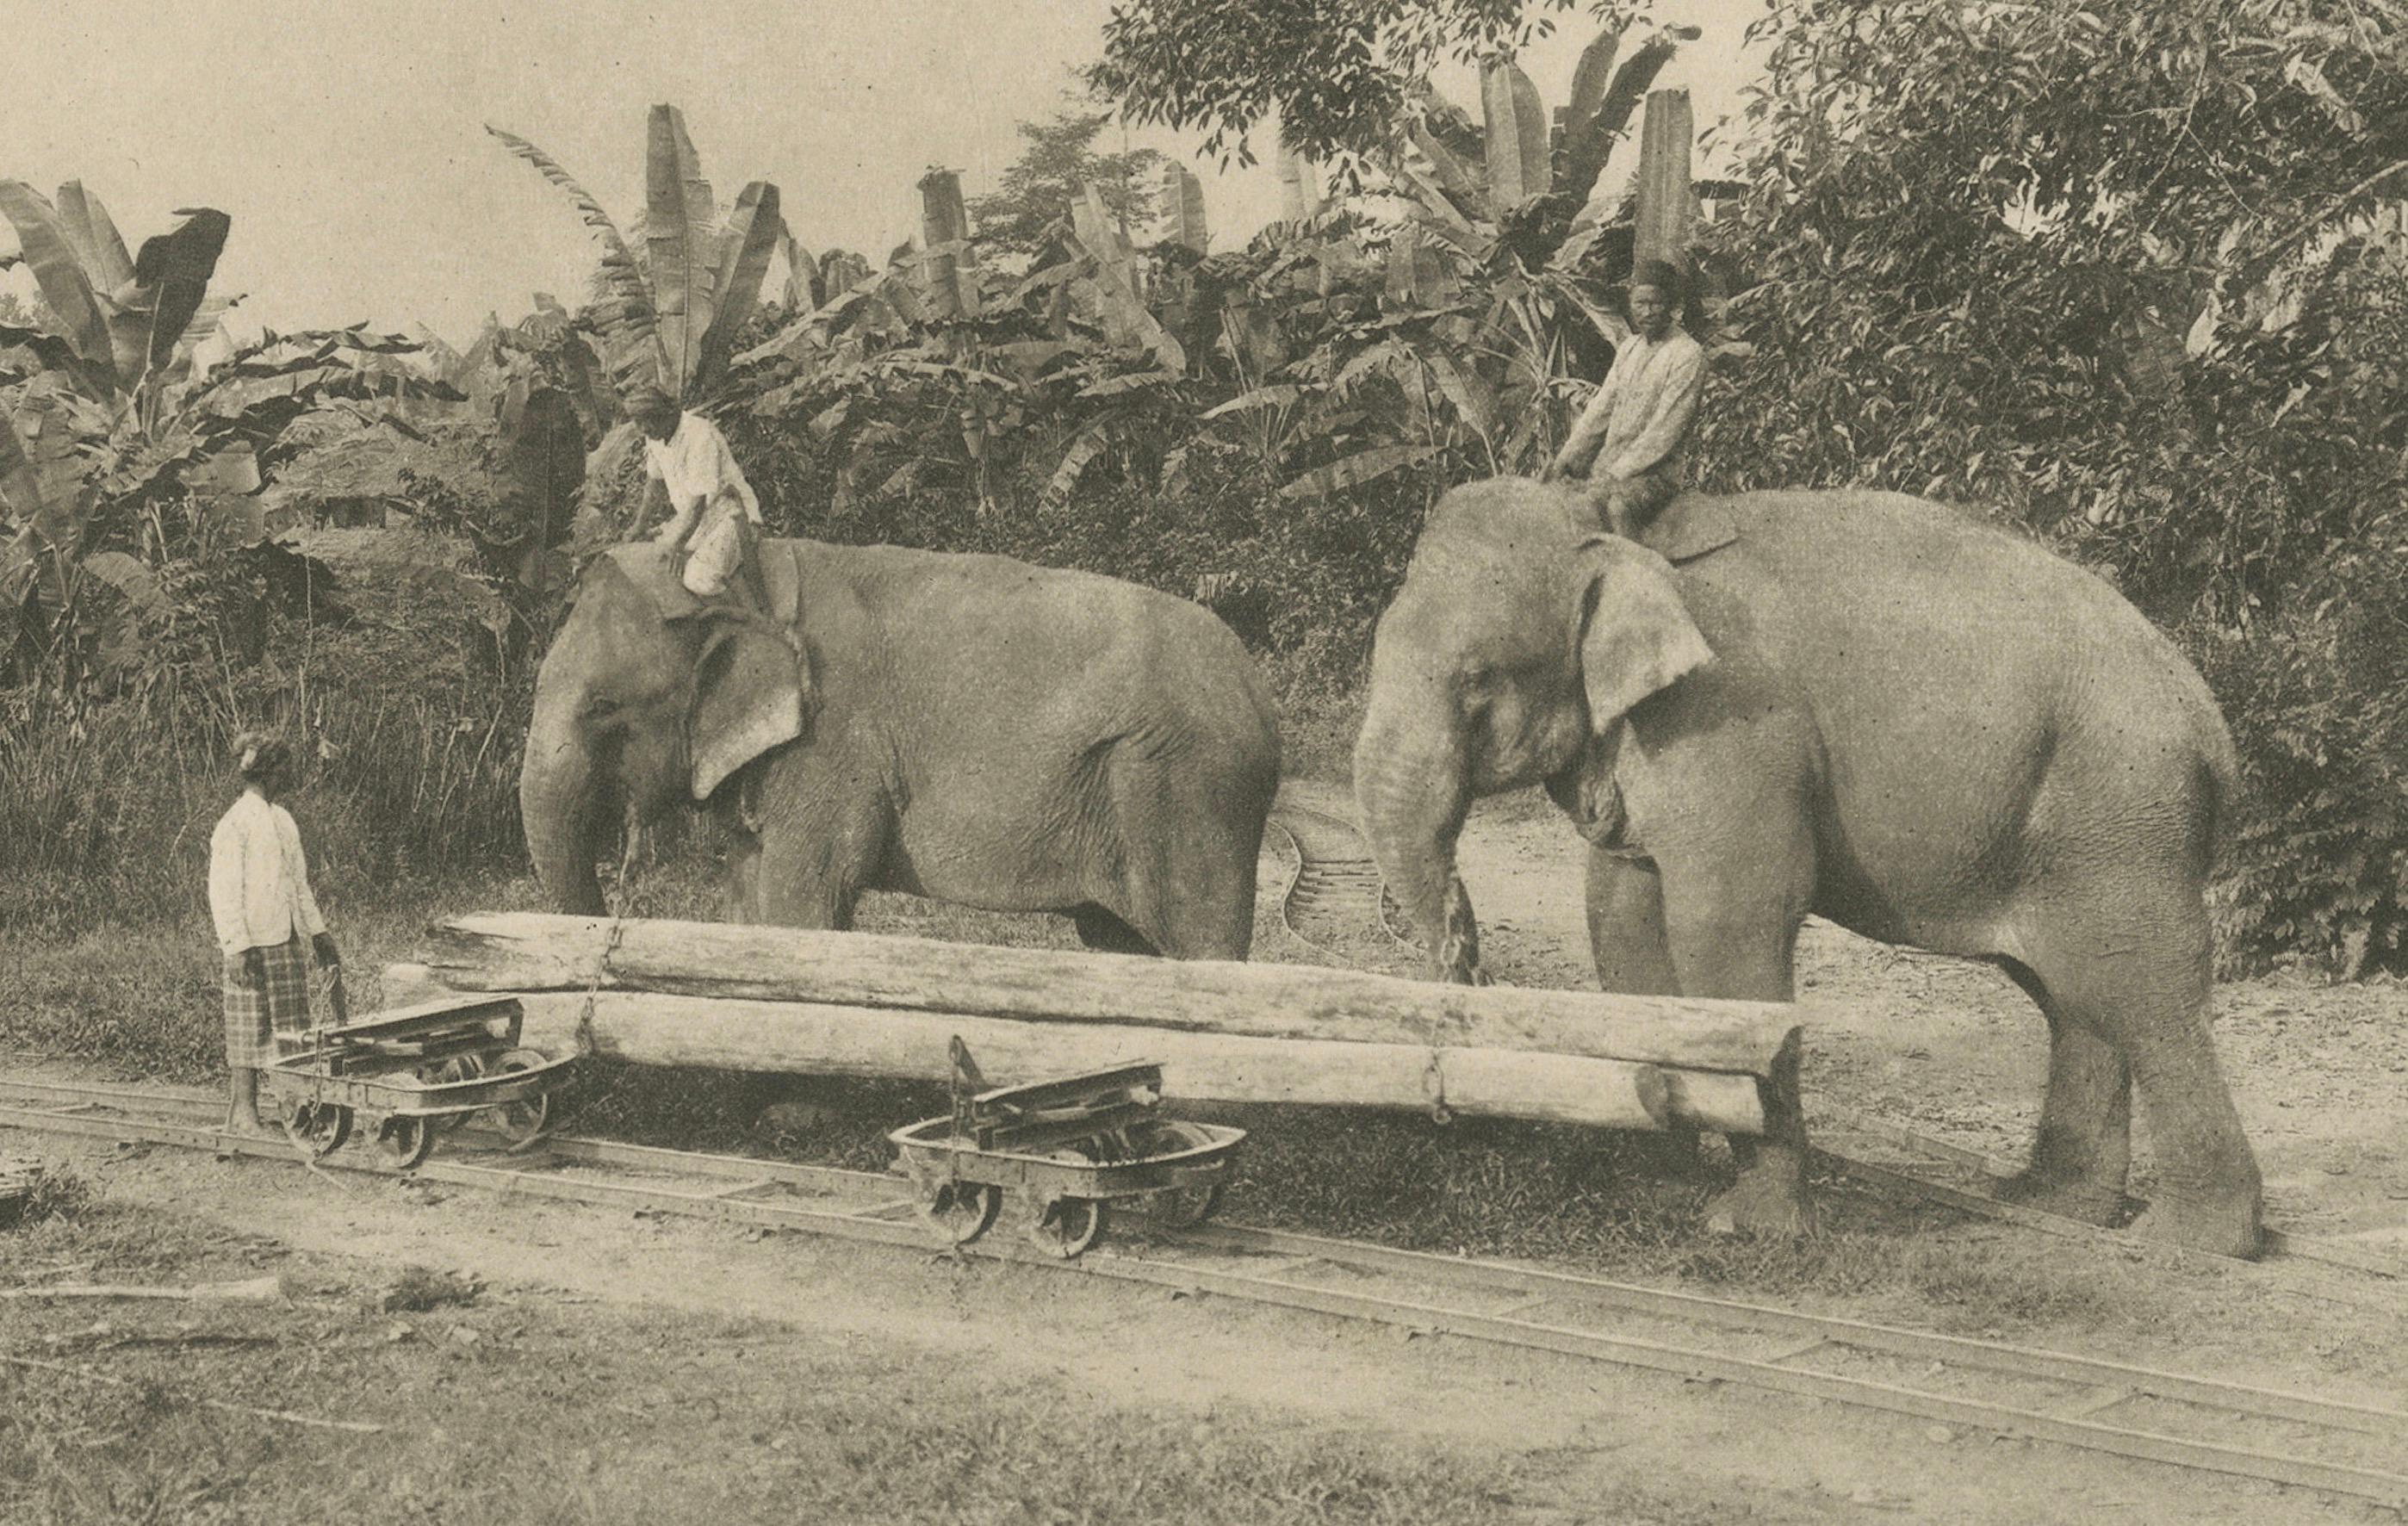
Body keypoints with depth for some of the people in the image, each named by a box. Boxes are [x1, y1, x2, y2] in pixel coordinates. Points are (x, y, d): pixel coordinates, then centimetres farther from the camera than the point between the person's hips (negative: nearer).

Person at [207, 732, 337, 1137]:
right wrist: (237, 948, -20)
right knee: (249, 1027, -2)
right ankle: (241, 1112, 4)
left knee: (293, 1028, 7)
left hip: (286, 940, 8)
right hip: (254, 945, -8)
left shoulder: (282, 819, 15)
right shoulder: (234, 824, -11)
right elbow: (223, 893, -14)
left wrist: (319, 933, 21)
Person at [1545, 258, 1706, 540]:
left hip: (1656, 471, -8)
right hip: (1608, 462, 8)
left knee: (1617, 505, -35)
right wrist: (1566, 460, 1)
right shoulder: (1630, 347, 14)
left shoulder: (1687, 356, -10)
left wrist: (1615, 476, -20)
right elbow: (1600, 410, 14)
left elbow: (1664, 432, -16)